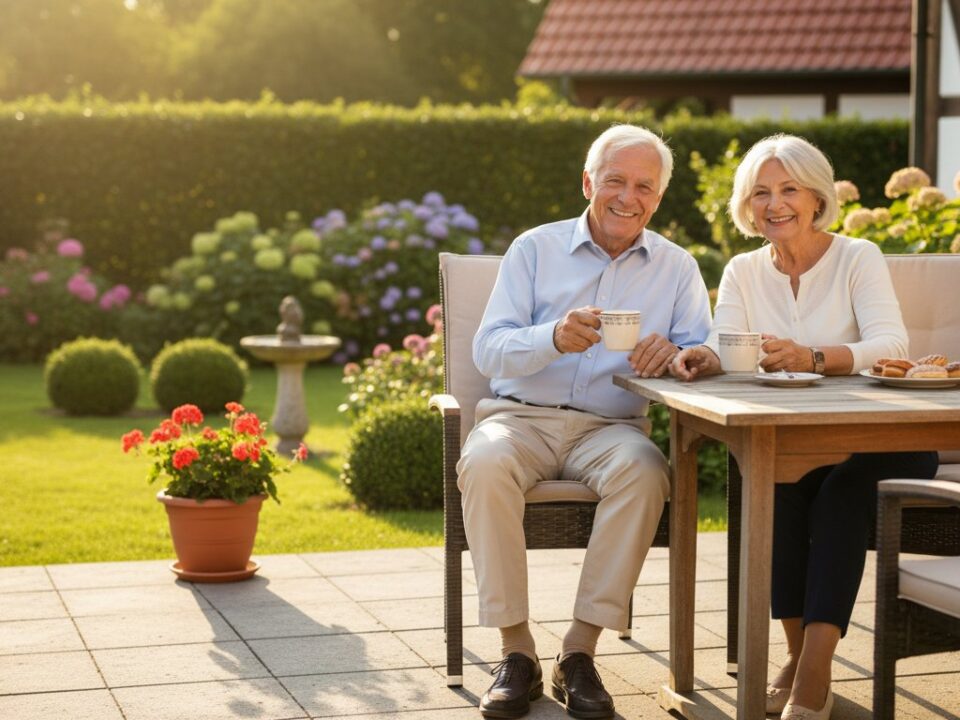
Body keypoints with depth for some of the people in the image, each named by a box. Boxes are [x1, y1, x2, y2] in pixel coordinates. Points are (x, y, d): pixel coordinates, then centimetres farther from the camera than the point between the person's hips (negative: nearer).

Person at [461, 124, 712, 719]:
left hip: (611, 427, 1)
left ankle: (581, 650, -24)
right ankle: (517, 649, -23)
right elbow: (489, 351, -4)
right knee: (484, 464, -34)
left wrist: (675, 353, -24)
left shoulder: (677, 267, 11)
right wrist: (555, 338, -25)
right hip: (522, 417, -1)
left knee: (643, 471, -34)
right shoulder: (535, 249, 6)